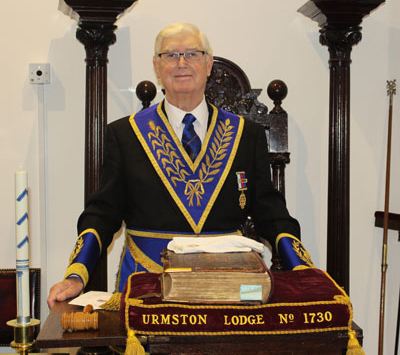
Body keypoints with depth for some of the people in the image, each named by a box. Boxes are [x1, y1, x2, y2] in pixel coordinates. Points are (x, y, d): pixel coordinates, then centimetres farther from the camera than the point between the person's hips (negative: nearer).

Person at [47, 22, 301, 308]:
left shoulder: (247, 135, 11)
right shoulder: (125, 134, 9)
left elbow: (271, 213, 9)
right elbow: (103, 213, 6)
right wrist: (76, 276, -8)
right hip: (147, 285, 0)